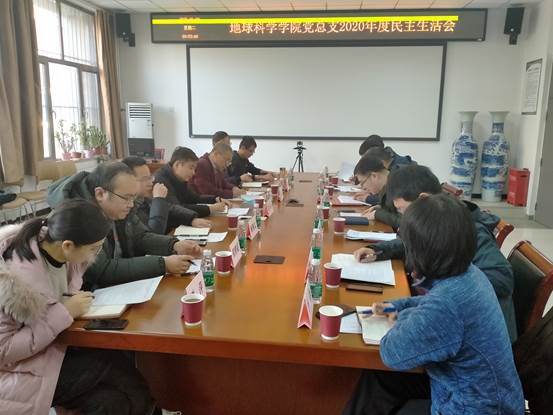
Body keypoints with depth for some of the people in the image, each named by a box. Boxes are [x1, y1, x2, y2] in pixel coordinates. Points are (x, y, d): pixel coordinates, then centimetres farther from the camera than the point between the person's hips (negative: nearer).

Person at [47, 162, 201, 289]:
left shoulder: (119, 206, -3)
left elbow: (141, 237, 8)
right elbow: (102, 271, -29)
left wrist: (175, 246, -12)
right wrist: (163, 264, -29)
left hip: (122, 286, 7)